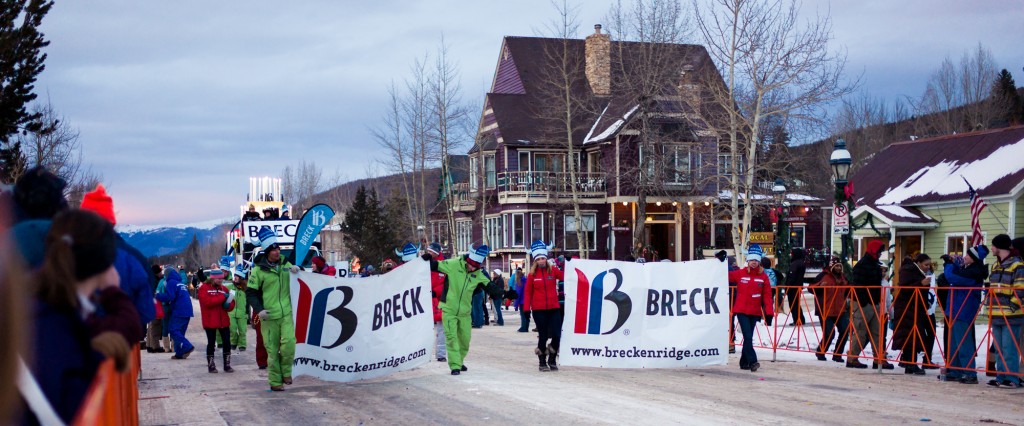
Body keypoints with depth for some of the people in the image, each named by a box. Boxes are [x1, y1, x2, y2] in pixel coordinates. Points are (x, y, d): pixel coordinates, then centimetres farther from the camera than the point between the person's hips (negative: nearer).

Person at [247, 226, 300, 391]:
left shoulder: (285, 264, 9)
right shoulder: (259, 270, -4)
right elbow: (250, 292, -1)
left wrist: (296, 269, 2)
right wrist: (258, 309, -14)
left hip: (286, 313, 3)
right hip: (269, 316, -3)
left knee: (289, 343, -16)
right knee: (273, 350, 2)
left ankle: (285, 372, 7)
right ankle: (275, 381, 14)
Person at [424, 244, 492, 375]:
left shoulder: (480, 274, -5)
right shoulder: (453, 265, -16)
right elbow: (436, 266, -10)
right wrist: (428, 260, -30)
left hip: (465, 311, 4)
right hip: (449, 309, -4)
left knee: (465, 338, 14)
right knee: (451, 337, -10)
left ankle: (459, 361, 36)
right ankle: (455, 366, -6)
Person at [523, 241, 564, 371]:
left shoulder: (553, 270, 3)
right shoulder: (532, 274, 1)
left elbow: (565, 277, -9)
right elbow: (527, 292, 2)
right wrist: (526, 309, -3)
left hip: (554, 308, 1)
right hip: (538, 310, -1)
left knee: (556, 335, -4)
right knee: (543, 336, 3)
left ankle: (552, 360, 16)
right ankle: (542, 362, 16)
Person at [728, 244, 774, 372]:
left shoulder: (763, 277, 2)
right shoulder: (740, 274, 0)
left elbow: (767, 296, 1)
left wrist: (769, 313, -5)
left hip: (755, 312, 2)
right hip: (741, 310, -2)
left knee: (748, 337, 10)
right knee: (748, 337, -13)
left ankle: (744, 362, 20)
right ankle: (752, 361, -17)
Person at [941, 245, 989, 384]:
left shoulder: (974, 272, -20)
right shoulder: (969, 269, 10)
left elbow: (953, 277, -26)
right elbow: (958, 273, 25)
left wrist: (948, 264, -8)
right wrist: (951, 263, 8)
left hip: (962, 313, -11)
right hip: (957, 311, 11)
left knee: (963, 344, -8)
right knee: (954, 344, 16)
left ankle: (970, 374, -6)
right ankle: (955, 372, 23)